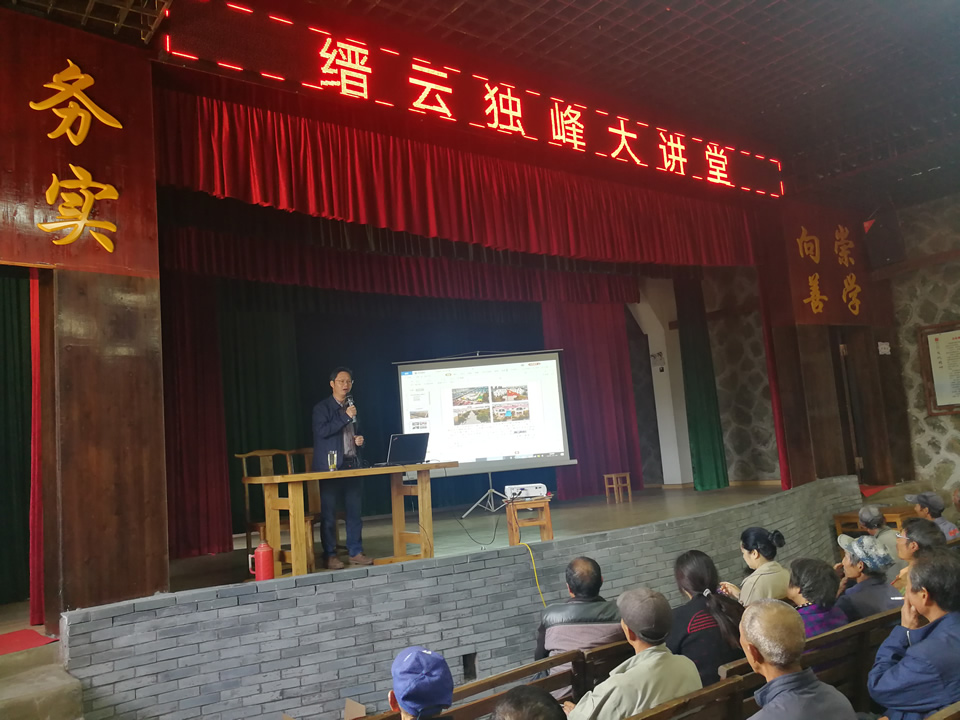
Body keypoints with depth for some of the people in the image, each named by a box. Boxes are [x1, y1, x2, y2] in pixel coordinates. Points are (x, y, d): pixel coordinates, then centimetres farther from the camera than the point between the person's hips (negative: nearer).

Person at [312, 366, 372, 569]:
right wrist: (345, 417, -17)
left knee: (354, 512, 7)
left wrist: (359, 440, 6)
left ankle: (355, 552, 14)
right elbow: (322, 431, -17)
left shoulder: (351, 408, 17)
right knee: (329, 514, -2)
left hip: (352, 465, 6)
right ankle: (330, 556, 7)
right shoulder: (321, 408, -2)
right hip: (330, 467, -6)